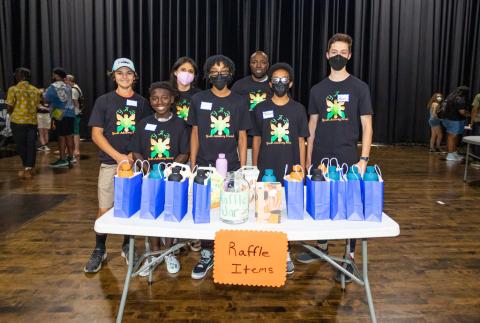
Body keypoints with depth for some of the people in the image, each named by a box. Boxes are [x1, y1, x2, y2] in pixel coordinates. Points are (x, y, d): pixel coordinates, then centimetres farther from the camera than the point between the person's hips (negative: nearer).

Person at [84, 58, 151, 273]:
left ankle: (127, 247, 26)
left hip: (134, 163, 1)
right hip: (110, 163, -1)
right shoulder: (104, 101, 3)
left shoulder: (142, 103, 7)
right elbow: (96, 134, -2)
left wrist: (132, 156, -7)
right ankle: (99, 250, 20)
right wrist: (118, 156, -12)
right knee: (104, 209, 1)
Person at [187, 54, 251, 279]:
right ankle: (207, 255, 21)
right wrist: (192, 165, 1)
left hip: (231, 167, 0)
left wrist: (243, 168, -1)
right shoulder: (198, 99, 3)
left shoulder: (239, 102, 3)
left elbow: (242, 137, 4)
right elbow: (195, 134, 6)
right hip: (204, 166, 0)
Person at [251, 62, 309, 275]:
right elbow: (256, 139, 6)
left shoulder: (298, 109, 3)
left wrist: (302, 169, 0)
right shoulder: (260, 109, 3)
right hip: (265, 170, 0)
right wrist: (254, 168, 3)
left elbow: (301, 141, 4)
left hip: (290, 170, 0)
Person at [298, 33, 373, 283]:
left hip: (348, 160, -3)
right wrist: (308, 159, 8)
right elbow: (312, 126, 11)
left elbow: (367, 125, -1)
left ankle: (349, 259, 16)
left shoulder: (359, 88, 0)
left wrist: (364, 159, -10)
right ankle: (321, 247, 30)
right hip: (320, 159, 3)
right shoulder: (317, 90, 8)